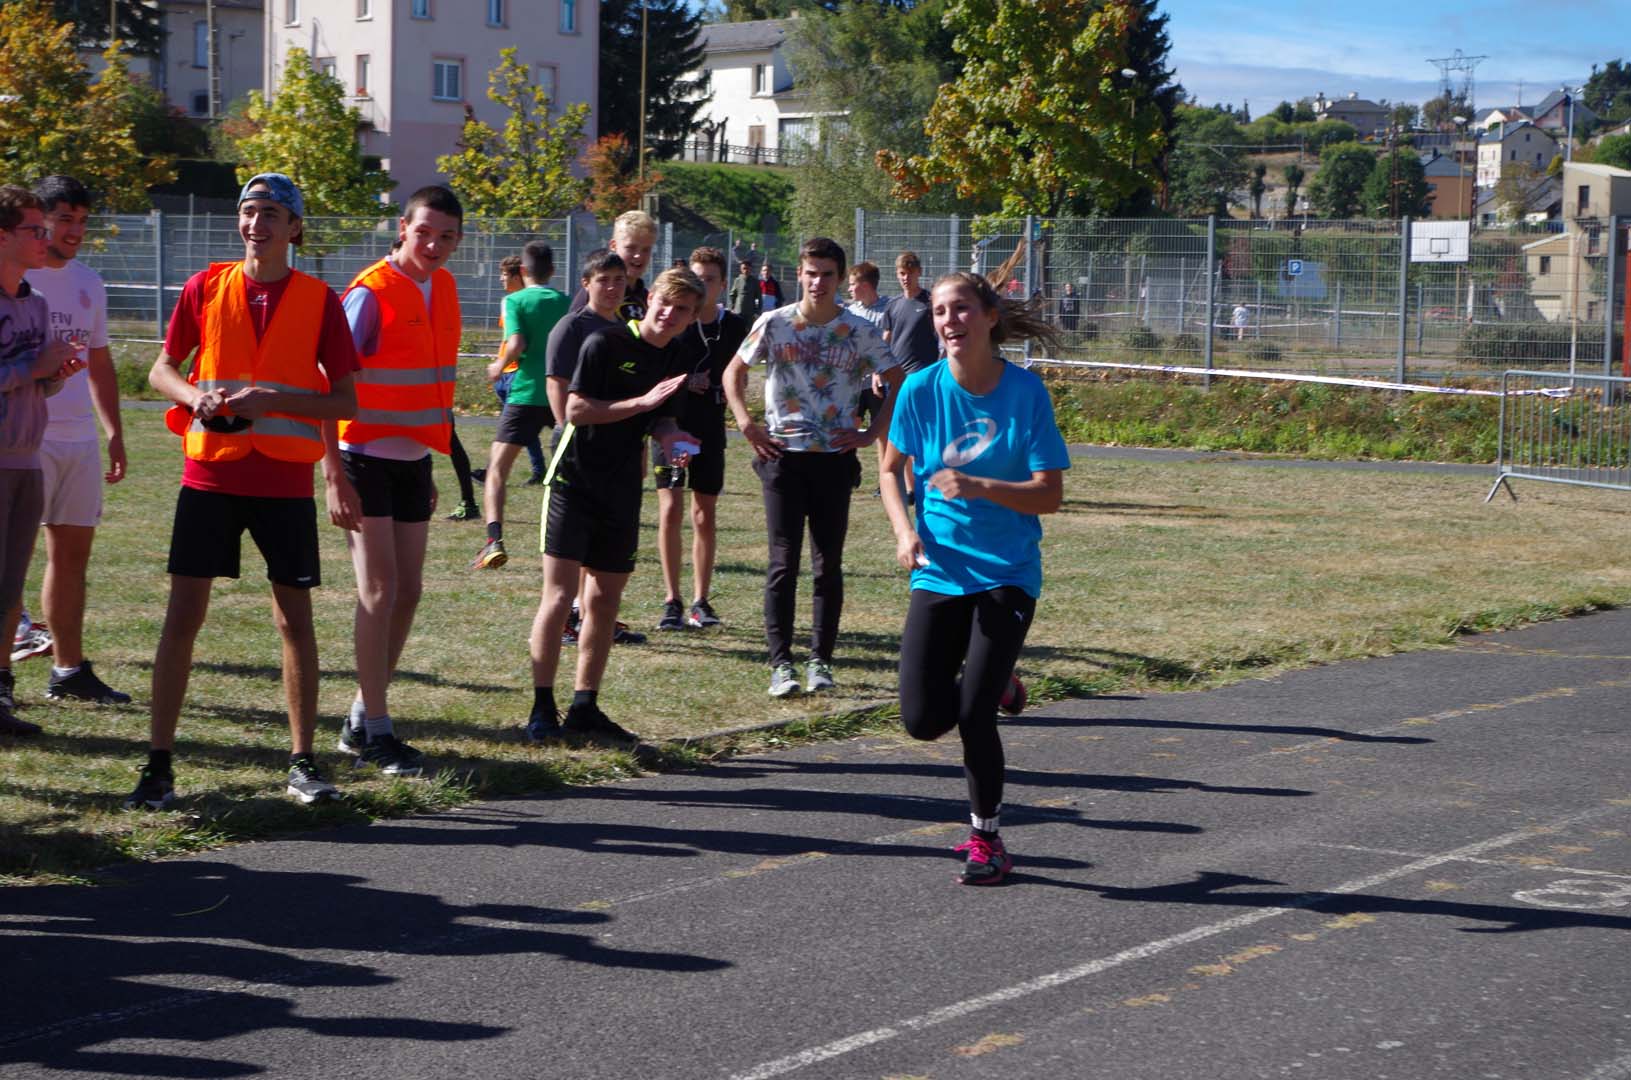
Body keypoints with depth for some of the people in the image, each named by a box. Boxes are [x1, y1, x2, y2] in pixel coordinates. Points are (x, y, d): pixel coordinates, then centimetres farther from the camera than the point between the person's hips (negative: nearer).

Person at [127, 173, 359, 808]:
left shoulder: (319, 300, 0)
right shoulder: (205, 288, 4)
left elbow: (345, 401, -2)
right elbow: (162, 370, 11)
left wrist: (271, 400, -16)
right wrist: (195, 395, -11)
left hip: (285, 482, 0)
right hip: (211, 473, 1)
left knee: (295, 618, 3)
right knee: (183, 614, -3)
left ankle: (303, 764, 14)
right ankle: (158, 766, 2)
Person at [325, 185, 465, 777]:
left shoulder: (443, 289, 8)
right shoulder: (371, 293, -14)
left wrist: (431, 465, 17)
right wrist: (333, 475, -20)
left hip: (412, 459, 7)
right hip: (366, 459, -7)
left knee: (408, 593, 8)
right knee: (380, 591, -8)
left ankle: (361, 720, 18)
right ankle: (375, 733, -1)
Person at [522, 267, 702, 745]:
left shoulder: (676, 358, 9)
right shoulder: (605, 343, -11)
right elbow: (576, 409, -16)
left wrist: (669, 434, -4)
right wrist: (641, 403, -21)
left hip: (622, 492, 7)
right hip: (574, 482, -7)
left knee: (606, 599, 9)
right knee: (559, 594, -11)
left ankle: (584, 709, 17)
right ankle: (542, 709, -5)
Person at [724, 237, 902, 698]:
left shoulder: (860, 331, 0)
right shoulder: (774, 324, 0)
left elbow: (900, 383, 8)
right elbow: (733, 372, 12)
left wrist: (871, 433, 0)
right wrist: (746, 424, -1)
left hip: (835, 458, 1)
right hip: (784, 455, -1)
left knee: (829, 564, 4)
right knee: (783, 562, -3)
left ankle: (820, 660, 12)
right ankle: (781, 662, 0)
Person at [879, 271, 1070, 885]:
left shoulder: (1025, 391, -11)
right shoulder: (921, 389, -4)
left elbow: (1050, 494, -12)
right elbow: (891, 469, 11)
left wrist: (977, 487, -26)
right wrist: (905, 530, -7)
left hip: (1006, 574, -3)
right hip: (939, 572, 3)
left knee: (973, 716, -10)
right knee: (924, 719, -5)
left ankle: (987, 840, 13)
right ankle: (995, 683, 30)